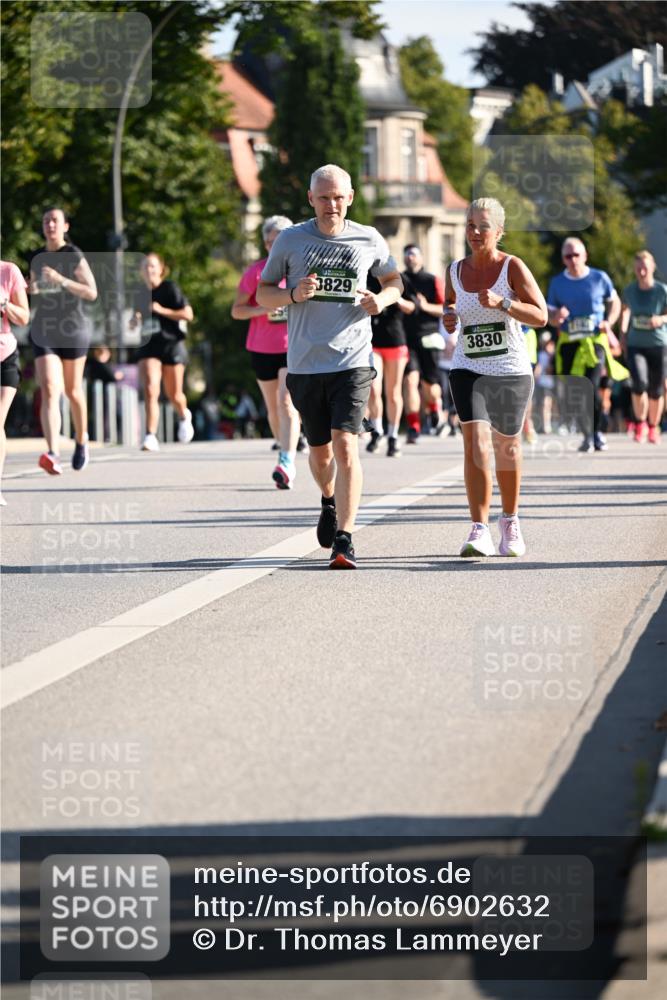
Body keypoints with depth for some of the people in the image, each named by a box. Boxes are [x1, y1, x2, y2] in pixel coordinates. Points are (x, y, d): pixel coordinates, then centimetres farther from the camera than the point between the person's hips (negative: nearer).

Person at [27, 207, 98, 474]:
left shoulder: (75, 257, -5)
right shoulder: (36, 258, 9)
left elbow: (92, 293, -14)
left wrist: (61, 280, -25)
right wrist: (31, 290, 0)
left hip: (73, 330, -2)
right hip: (44, 332, 2)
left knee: (72, 390, 12)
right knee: (49, 390, -15)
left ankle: (81, 440, 39)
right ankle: (53, 454, -28)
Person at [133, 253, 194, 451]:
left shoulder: (170, 289, -4)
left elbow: (188, 314, -11)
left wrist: (162, 310, -16)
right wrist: (136, 320, 2)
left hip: (172, 345, -3)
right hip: (149, 346, 3)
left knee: (174, 395, 7)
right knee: (150, 391, -17)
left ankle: (184, 416, 42)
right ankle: (151, 437, -22)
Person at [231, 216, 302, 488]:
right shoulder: (256, 272, -2)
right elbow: (237, 310, -2)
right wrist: (263, 309, -18)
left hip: (294, 346, -2)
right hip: (262, 348, 2)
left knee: (287, 401, -18)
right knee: (273, 407, 12)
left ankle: (287, 463, -25)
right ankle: (286, 451, 29)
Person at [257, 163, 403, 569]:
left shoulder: (369, 240, 4)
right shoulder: (291, 240, 2)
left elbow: (395, 281, 21)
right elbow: (263, 294, 9)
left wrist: (382, 299, -2)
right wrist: (294, 295, -12)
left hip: (353, 362, -1)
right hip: (305, 364, 2)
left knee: (346, 446, -16)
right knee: (320, 451, 13)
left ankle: (344, 541, -15)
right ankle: (329, 502, 46)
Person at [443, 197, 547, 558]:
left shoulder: (512, 267, -7)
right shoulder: (455, 271, 4)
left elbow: (540, 315, -10)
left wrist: (502, 303, -24)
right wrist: (448, 320, -2)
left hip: (511, 371, -1)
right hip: (468, 370, 1)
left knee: (507, 447, 11)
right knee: (475, 443, -16)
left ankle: (510, 522, 33)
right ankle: (479, 530, -19)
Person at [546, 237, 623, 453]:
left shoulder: (599, 278, 3)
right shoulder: (557, 283, 5)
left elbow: (614, 302, 16)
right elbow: (550, 316, 10)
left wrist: (609, 322, -2)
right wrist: (556, 317, -14)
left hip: (595, 340, -2)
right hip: (569, 343, 2)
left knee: (591, 387, -17)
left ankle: (596, 431, 5)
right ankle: (587, 435, 17)